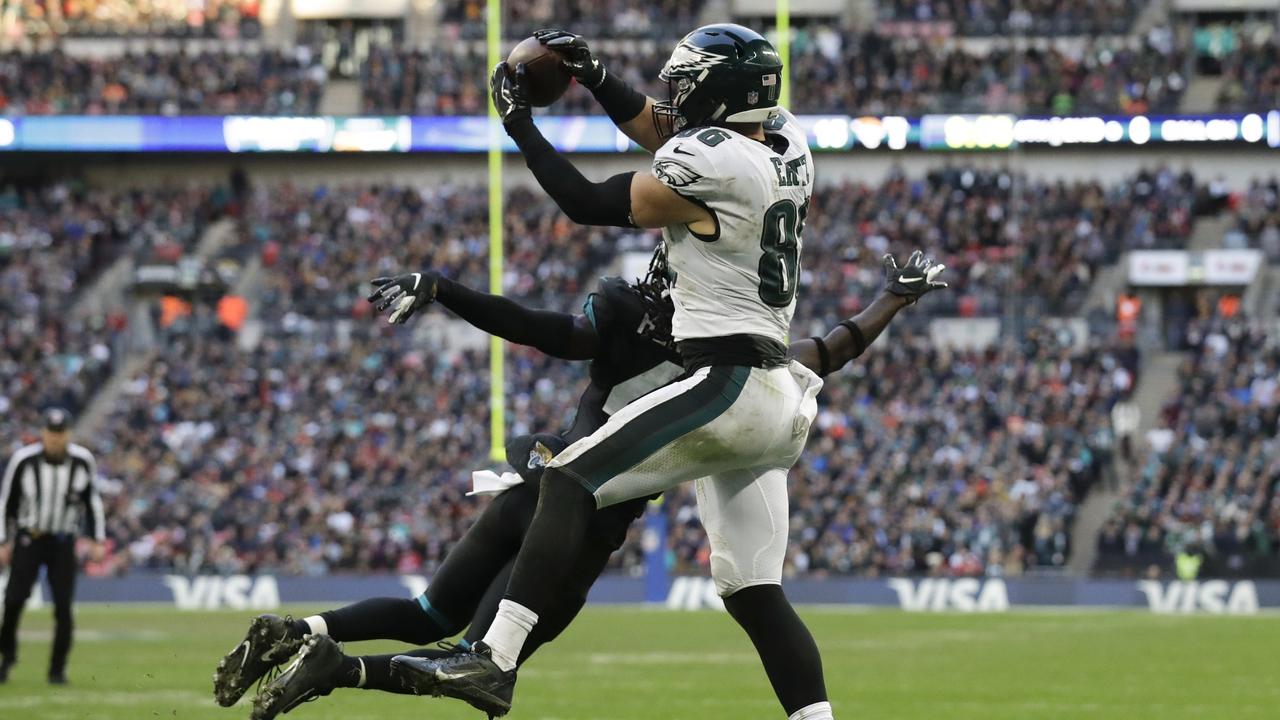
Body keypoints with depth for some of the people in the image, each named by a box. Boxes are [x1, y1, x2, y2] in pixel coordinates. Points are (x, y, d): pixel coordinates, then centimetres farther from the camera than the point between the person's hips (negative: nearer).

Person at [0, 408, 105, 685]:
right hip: (28, 537, -1)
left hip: (63, 542, 1)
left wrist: (98, 540, 6)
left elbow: (93, 500, 9)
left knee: (63, 607, -5)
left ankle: (58, 668, 6)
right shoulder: (23, 460, -10)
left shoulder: (82, 461, -5)